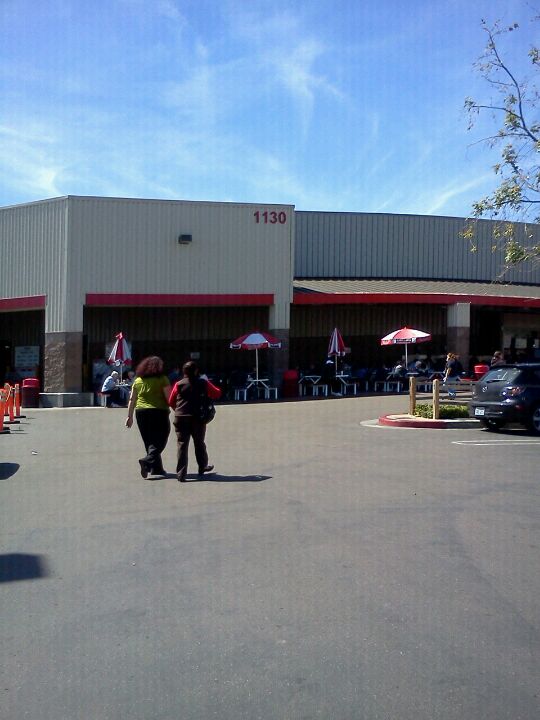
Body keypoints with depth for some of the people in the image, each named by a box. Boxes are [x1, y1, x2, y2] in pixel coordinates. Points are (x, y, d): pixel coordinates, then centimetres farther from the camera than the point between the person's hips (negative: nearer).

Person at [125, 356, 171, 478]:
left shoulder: (138, 380, 10)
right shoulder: (162, 379, -4)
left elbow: (132, 400, 10)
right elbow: (169, 397, -9)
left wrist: (130, 416, 14)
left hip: (141, 413, 5)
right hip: (158, 412, -5)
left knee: (149, 442, 13)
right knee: (159, 441, -1)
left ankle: (156, 469, 16)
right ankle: (147, 460, -24)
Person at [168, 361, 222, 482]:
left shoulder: (178, 385, 0)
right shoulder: (203, 383, -1)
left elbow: (171, 401, 6)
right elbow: (217, 393, 9)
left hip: (180, 418, 0)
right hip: (197, 418, 0)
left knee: (182, 445, 0)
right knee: (199, 443, 18)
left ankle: (181, 474, -6)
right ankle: (202, 467, 34)